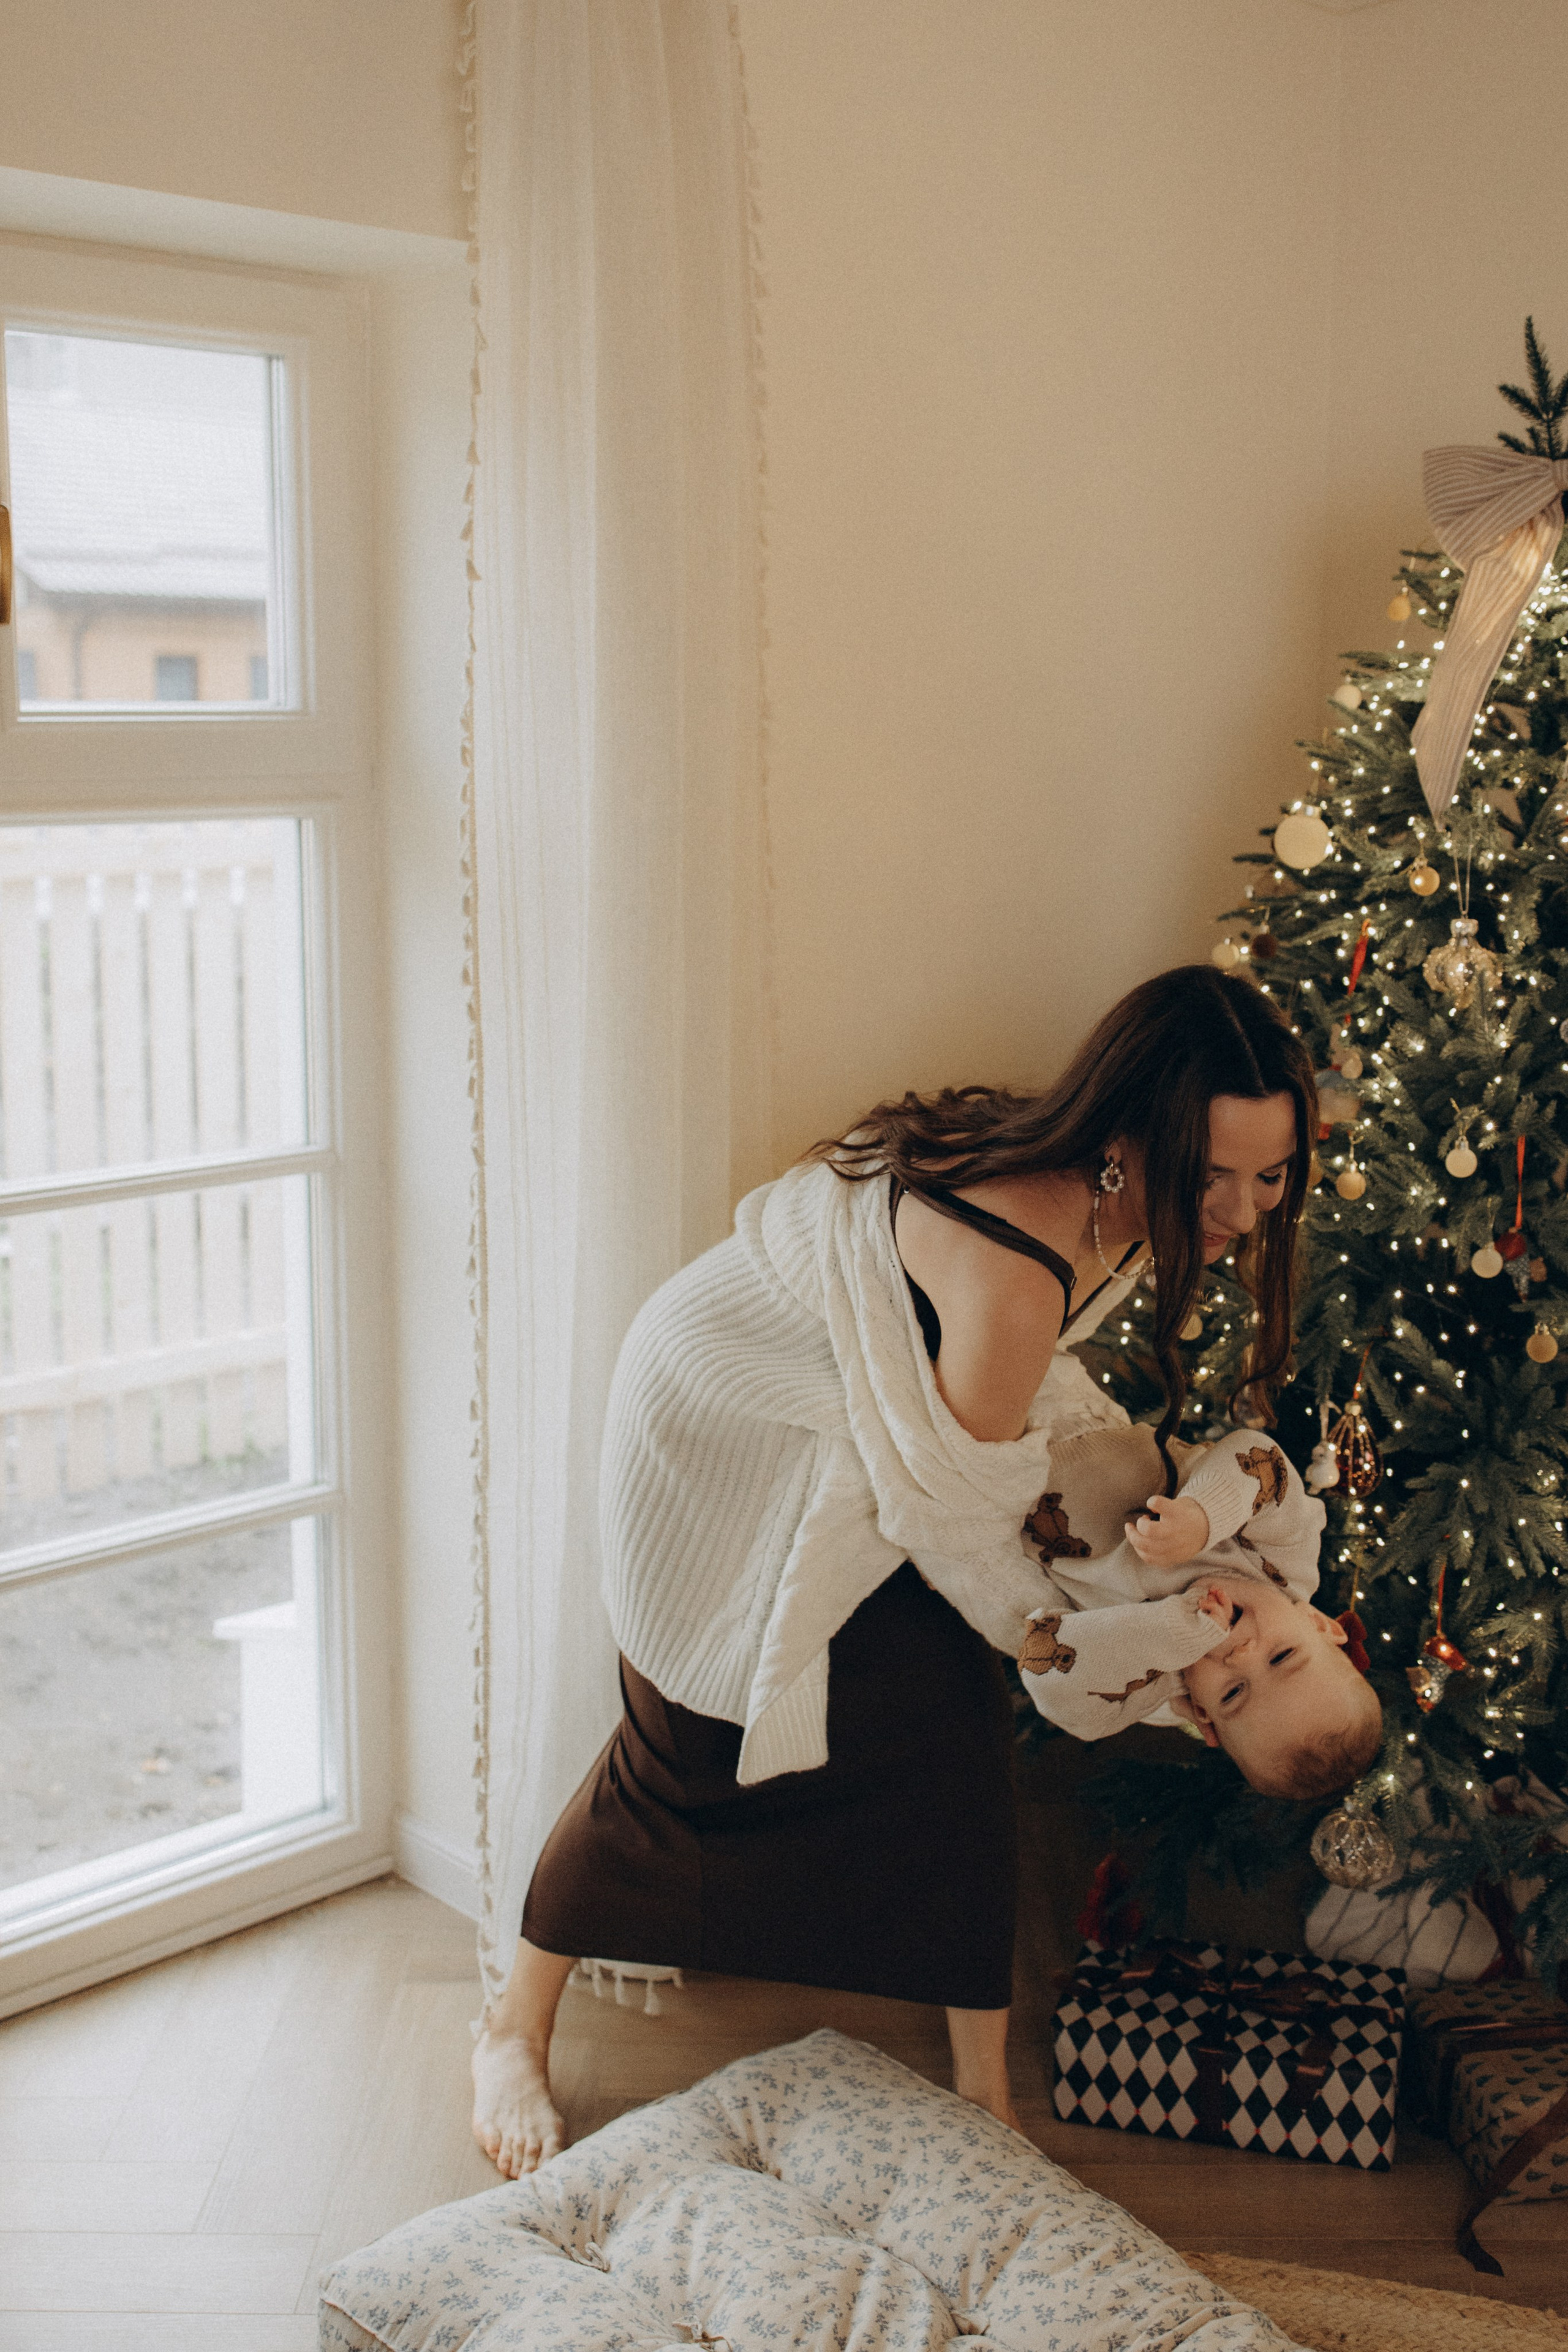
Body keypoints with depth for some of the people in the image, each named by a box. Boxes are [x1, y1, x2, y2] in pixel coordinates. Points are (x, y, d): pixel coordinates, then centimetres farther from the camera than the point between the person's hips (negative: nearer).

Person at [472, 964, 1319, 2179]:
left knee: (955, 1731, 1)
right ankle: (516, 2029, 27)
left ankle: (983, 2087, 15)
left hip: (855, 1431, 7)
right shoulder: (1013, 1254, -41)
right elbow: (956, 1507, -26)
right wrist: (1049, 1625, -8)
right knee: (692, 1737, 3)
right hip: (726, 1428, -7)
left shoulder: (1113, 1199, -14)